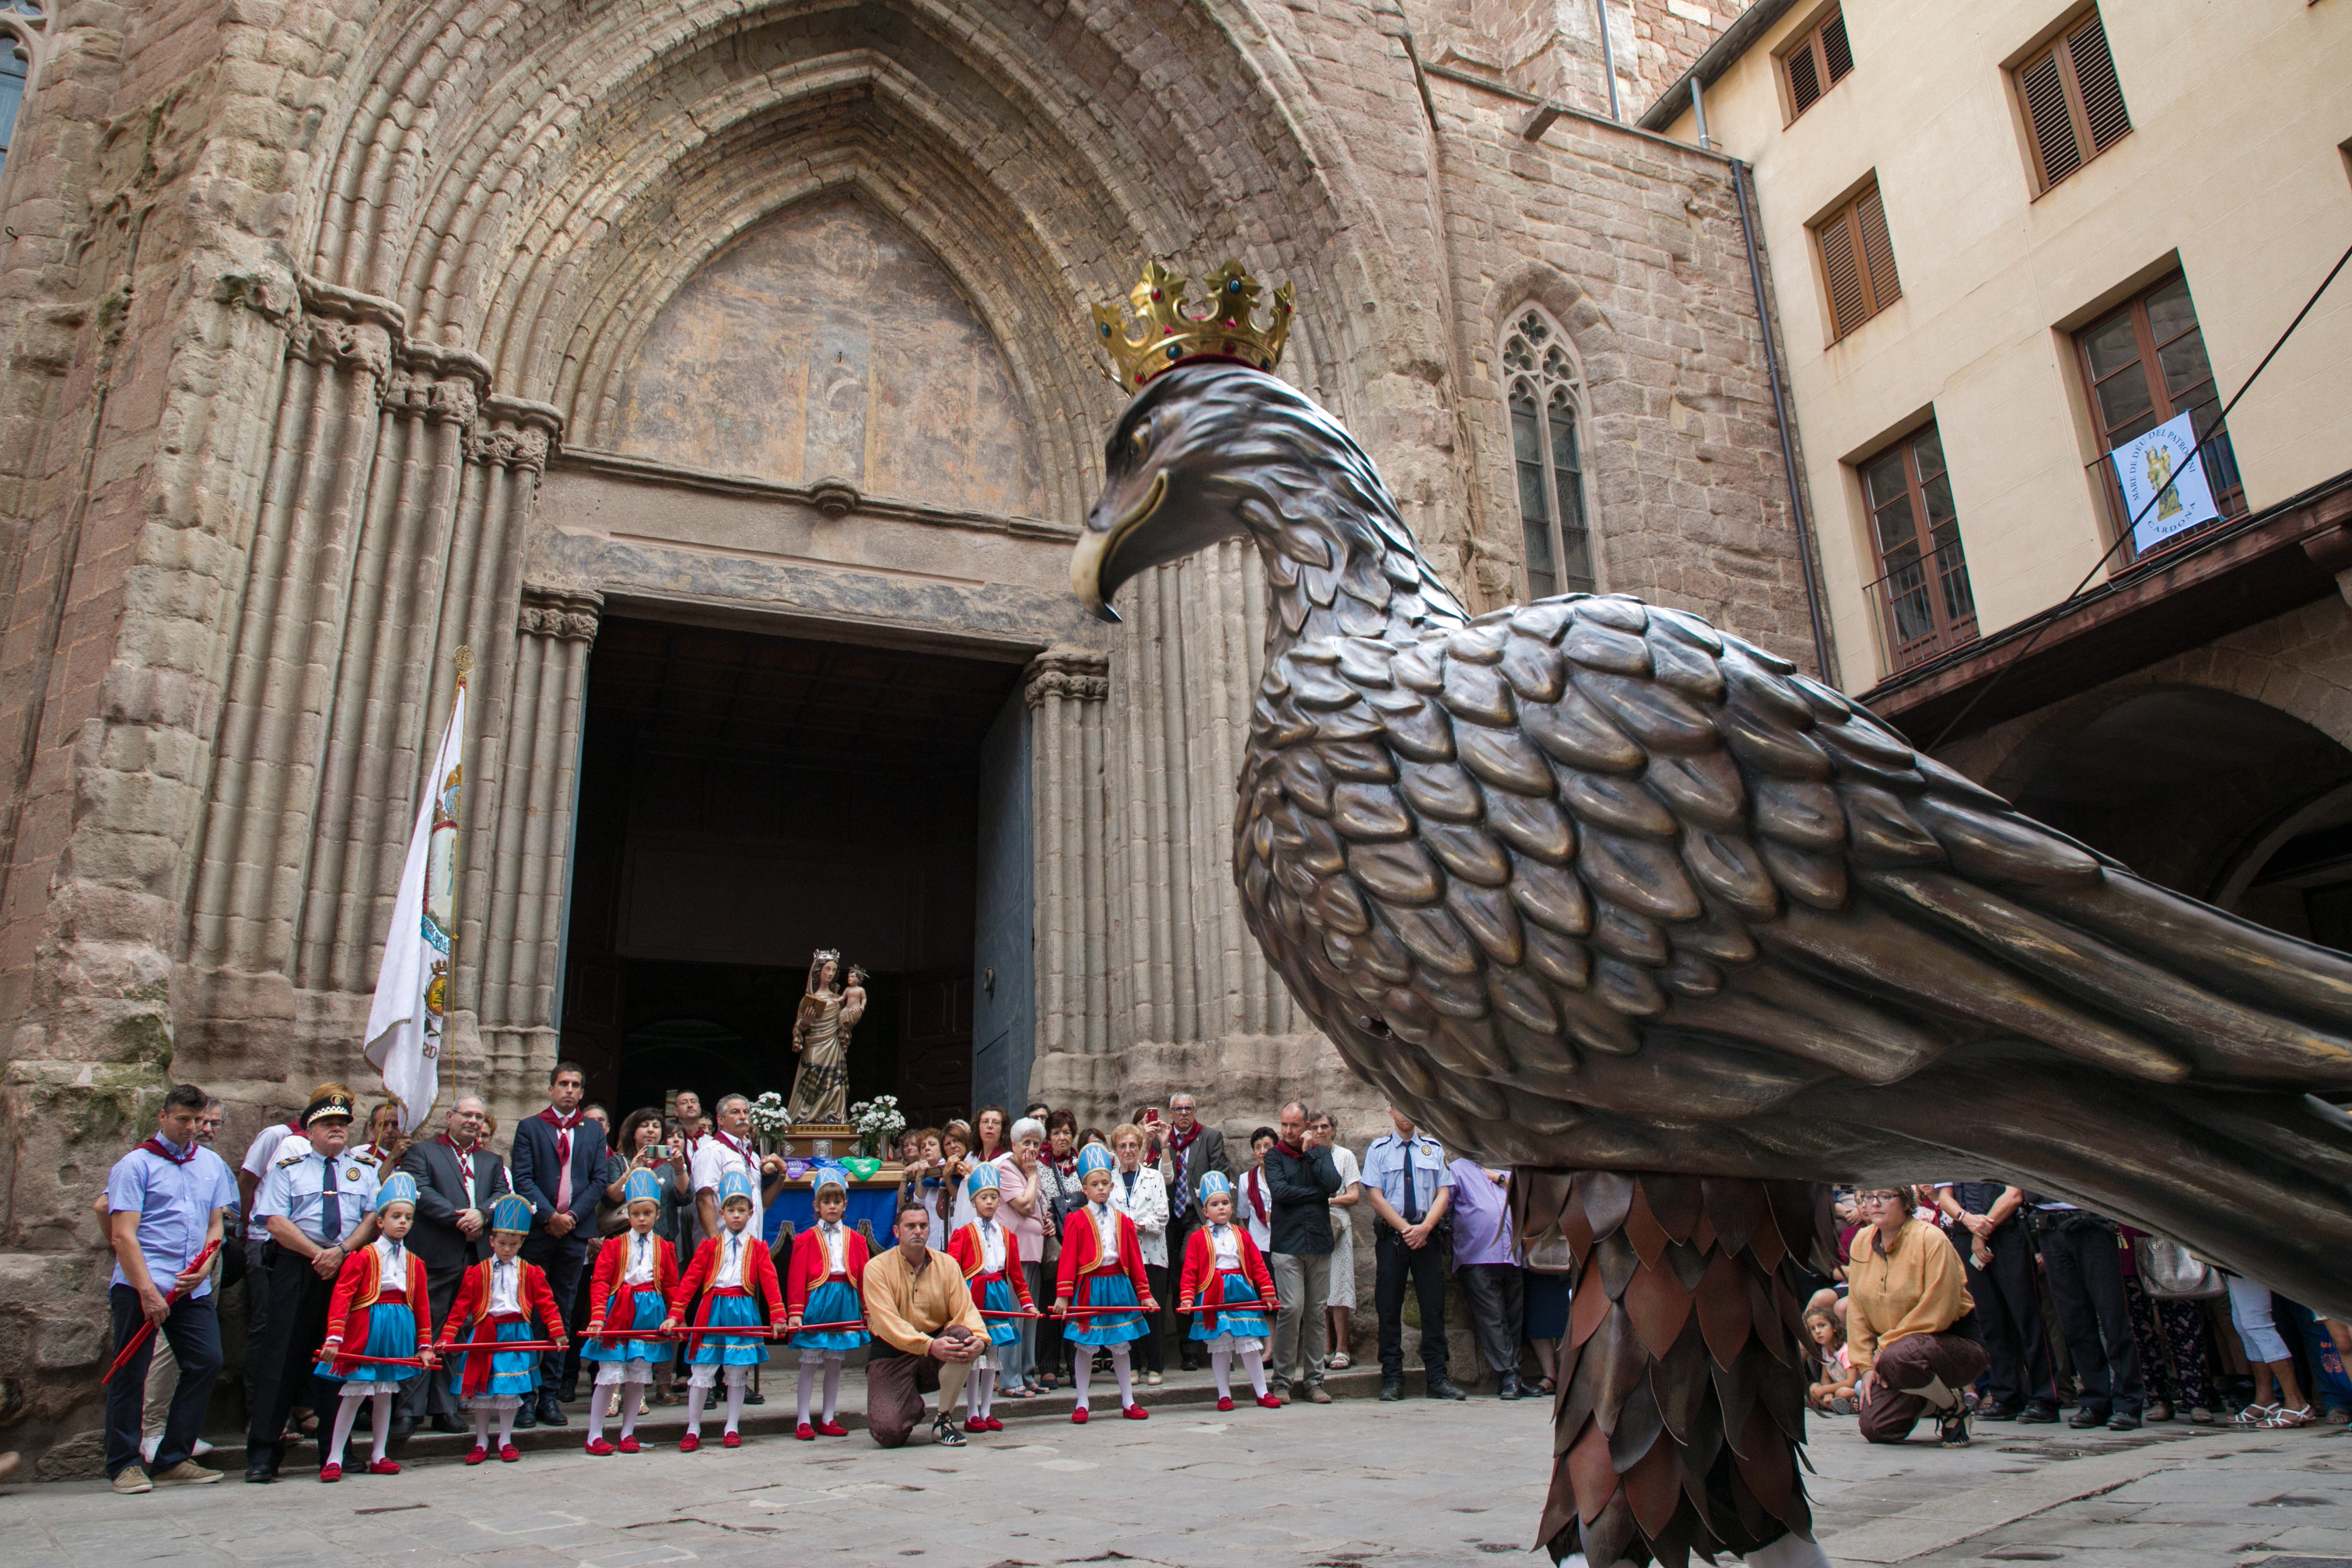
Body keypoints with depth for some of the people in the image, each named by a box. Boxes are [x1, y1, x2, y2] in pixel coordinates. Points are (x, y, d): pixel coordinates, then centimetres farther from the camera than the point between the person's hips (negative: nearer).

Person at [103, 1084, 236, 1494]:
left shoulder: (212, 1165, 15)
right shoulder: (135, 1165, -1)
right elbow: (123, 1234, -8)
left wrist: (203, 1268, -5)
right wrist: (148, 1291, -15)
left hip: (194, 1288, 5)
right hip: (140, 1286, -5)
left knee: (207, 1362, -1)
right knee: (132, 1372, 0)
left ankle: (174, 1459, 10)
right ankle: (125, 1464, 13)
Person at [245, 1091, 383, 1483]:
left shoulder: (364, 1171, 16)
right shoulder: (287, 1168, 9)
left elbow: (374, 1218, 5)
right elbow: (277, 1223, -2)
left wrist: (342, 1250, -11)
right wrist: (317, 1254, -11)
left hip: (349, 1270, 2)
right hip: (296, 1270, -2)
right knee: (282, 1357, -5)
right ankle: (263, 1454, 0)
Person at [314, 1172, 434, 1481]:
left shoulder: (414, 1263, 9)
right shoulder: (364, 1256, -6)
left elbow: (422, 1305, 11)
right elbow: (342, 1296, -13)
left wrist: (425, 1345, 10)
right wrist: (334, 1337, -22)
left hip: (399, 1333, 5)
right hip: (366, 1330, -5)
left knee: (385, 1394, 12)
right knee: (355, 1392, -3)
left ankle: (379, 1457, 21)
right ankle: (334, 1459, 8)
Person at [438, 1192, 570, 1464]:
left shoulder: (530, 1273, 4)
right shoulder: (478, 1273, 3)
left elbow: (546, 1303, 2)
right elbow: (461, 1307, 1)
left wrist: (557, 1332, -7)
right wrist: (447, 1337, -8)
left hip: (516, 1336, 0)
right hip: (484, 1337, 0)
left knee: (511, 1390, 0)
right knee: (482, 1391, 5)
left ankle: (505, 1441, 16)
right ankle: (481, 1442, 20)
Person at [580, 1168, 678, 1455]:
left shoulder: (664, 1249, 8)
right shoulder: (614, 1246, 1)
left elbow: (672, 1286, 8)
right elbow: (599, 1282, -7)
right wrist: (597, 1316, -18)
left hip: (649, 1317, 3)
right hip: (618, 1313, -3)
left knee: (639, 1377, 7)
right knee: (609, 1376, -4)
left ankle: (628, 1433, 20)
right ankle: (594, 1436, 8)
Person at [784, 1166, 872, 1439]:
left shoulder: (856, 1240, 7)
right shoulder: (806, 1239, -1)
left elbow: (865, 1277, 5)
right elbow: (796, 1278, -6)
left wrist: (870, 1311, 1)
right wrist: (795, 1312, -14)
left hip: (845, 1303, 3)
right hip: (816, 1302, -3)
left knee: (835, 1364, 10)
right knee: (810, 1362, 1)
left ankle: (828, 1420, 19)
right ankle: (804, 1422, 10)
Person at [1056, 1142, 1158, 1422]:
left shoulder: (1122, 1221, 8)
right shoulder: (1077, 1220, -3)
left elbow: (1135, 1259, 9)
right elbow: (1069, 1259, -7)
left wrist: (1144, 1293, 8)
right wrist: (1064, 1294, -13)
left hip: (1118, 1286, 3)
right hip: (1089, 1287, -3)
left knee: (1121, 1345, 10)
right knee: (1085, 1346, 4)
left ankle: (1128, 1403, 20)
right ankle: (1082, 1404, 16)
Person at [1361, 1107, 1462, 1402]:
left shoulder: (1434, 1149, 10)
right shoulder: (1378, 1149, 5)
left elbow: (1444, 1193, 3)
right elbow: (1375, 1196, -2)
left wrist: (1424, 1228, -12)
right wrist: (1406, 1229, -12)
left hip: (1429, 1235, 1)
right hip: (1390, 1236, -1)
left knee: (1433, 1307, 0)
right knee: (1389, 1308, 0)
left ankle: (1437, 1378, 5)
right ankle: (1392, 1379, 6)